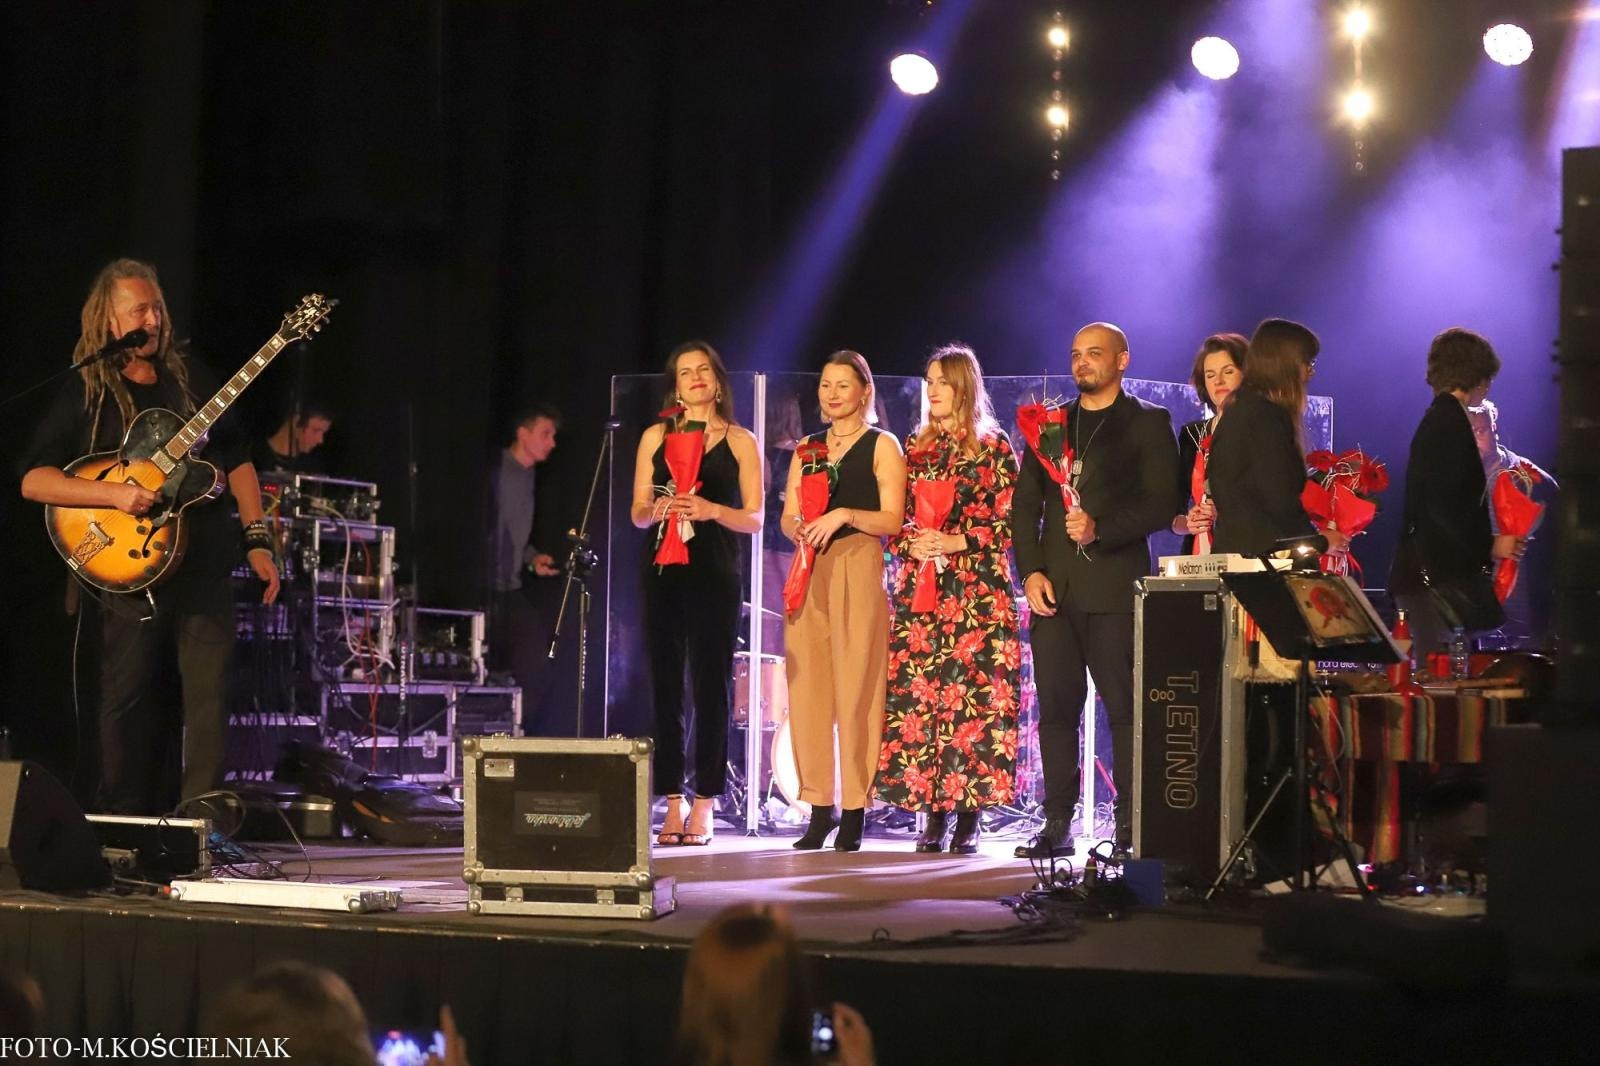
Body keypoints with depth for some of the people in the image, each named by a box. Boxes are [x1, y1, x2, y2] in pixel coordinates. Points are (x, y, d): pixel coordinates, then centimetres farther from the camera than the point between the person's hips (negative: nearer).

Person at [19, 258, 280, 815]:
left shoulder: (192, 378, 11)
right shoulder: (84, 396, 0)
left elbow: (236, 459, 16)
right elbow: (33, 480, -7)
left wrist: (256, 538, 7)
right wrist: (114, 493, -20)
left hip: (206, 566, 3)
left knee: (209, 702, -3)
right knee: (126, 706, 1)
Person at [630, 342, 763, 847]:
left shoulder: (740, 441, 7)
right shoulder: (656, 437, 13)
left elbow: (754, 518, 3)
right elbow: (638, 513, 13)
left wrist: (712, 510, -15)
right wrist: (658, 510, -9)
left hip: (717, 574, -2)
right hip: (665, 571, 2)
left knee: (711, 682, -5)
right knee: (665, 682, -1)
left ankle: (704, 806, -4)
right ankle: (673, 804, 2)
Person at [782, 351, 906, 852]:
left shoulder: (882, 446, 5)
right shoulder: (808, 448, 20)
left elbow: (891, 519, -4)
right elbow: (787, 517, 17)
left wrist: (844, 515, -17)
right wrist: (799, 528, -4)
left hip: (860, 569, -5)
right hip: (810, 571, 5)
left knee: (857, 686, -9)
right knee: (808, 688, -2)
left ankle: (855, 811, -8)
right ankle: (820, 807, 1)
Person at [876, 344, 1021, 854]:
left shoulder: (994, 448, 2)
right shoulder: (916, 448, 16)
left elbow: (1007, 521, -2)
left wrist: (956, 542, -12)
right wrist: (910, 544, -4)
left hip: (975, 588, -4)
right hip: (917, 586, 4)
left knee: (971, 693, -8)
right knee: (915, 694, -3)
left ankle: (968, 816, -5)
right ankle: (933, 813, 1)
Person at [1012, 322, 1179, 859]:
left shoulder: (1147, 423, 5)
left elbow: (1162, 504, -4)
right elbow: (1025, 502, 15)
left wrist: (1100, 528, -16)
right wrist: (1031, 570, 1)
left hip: (1114, 586, -4)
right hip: (1052, 587, 4)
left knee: (1124, 708, -6)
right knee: (1055, 708, 3)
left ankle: (1130, 828, -4)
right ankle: (1056, 825, 6)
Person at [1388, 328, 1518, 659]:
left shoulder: (1436, 419, 18)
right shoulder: (1451, 421, -12)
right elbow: (1444, 506, -20)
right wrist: (1489, 546, -15)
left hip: (1423, 573, 10)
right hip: (1441, 574, -10)